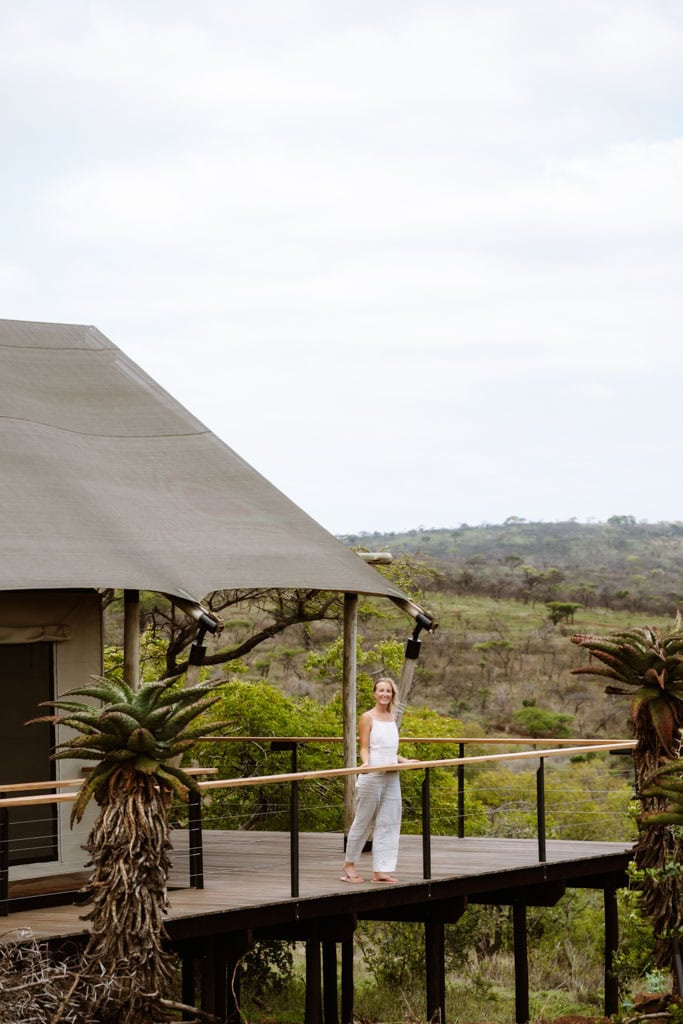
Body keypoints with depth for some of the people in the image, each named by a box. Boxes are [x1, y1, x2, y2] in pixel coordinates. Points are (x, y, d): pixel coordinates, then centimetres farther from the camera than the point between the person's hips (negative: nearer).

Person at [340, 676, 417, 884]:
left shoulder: (391, 718, 13)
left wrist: (405, 761, 22)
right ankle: (349, 865, 11)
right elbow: (364, 748, -11)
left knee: (388, 823, 3)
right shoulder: (368, 718, -6)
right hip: (372, 776, -7)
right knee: (363, 820, 0)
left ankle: (381, 870, 6)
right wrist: (366, 763, -28)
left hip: (391, 777, 7)